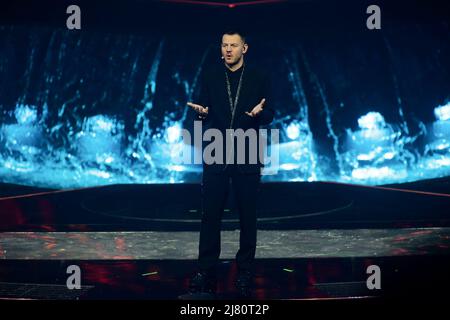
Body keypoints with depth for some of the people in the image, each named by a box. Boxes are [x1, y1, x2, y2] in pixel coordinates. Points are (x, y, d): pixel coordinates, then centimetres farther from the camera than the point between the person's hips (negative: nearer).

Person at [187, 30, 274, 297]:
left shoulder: (259, 78, 3)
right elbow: (205, 115, 8)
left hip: (247, 156, -1)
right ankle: (207, 270, 9)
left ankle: (245, 272, 14)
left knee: (248, 215, 4)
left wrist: (259, 112, -19)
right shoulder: (210, 76, 7)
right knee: (210, 214, 1)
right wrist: (201, 112, -15)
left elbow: (269, 117, 3)